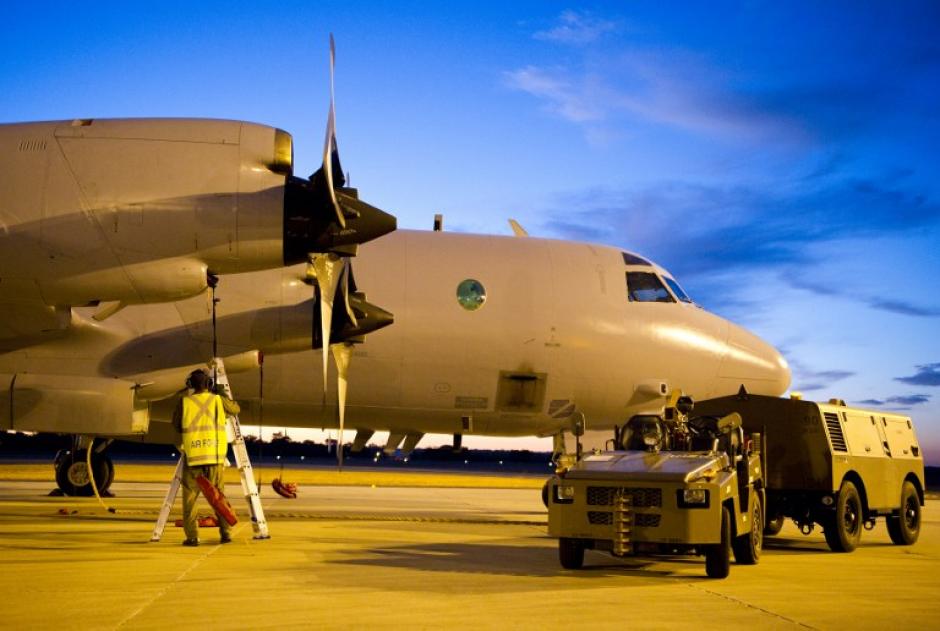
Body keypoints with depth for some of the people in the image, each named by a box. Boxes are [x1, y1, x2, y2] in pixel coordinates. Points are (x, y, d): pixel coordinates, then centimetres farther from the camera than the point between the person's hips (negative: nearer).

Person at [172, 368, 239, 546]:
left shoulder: (184, 401, 1)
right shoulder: (218, 400, 6)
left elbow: (176, 426, 10)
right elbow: (236, 409, 24)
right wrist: (228, 399, 42)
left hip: (193, 456, -2)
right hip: (215, 456, 2)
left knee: (190, 497, 6)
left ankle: (192, 536, 0)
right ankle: (226, 533, 8)